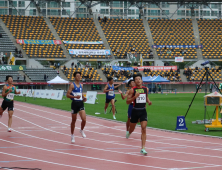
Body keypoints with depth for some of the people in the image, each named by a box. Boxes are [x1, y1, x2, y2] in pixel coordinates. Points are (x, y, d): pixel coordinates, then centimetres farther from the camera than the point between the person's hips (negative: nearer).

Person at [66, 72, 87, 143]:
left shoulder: (81, 85, 11)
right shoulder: (72, 85, -7)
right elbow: (67, 95, -11)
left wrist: (83, 98, 6)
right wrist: (75, 97, -26)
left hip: (81, 103, 4)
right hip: (75, 103, -4)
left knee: (84, 119, -11)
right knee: (74, 120, 7)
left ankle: (81, 131, 18)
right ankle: (72, 135, 21)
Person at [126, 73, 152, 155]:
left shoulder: (146, 89, 4)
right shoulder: (132, 90, -8)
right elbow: (127, 101, -9)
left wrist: (148, 101, 3)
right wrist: (135, 97, -24)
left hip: (143, 111, 2)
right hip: (135, 111, -2)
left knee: (144, 129, -11)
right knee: (132, 128, 15)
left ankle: (143, 148, -10)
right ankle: (129, 133, 56)